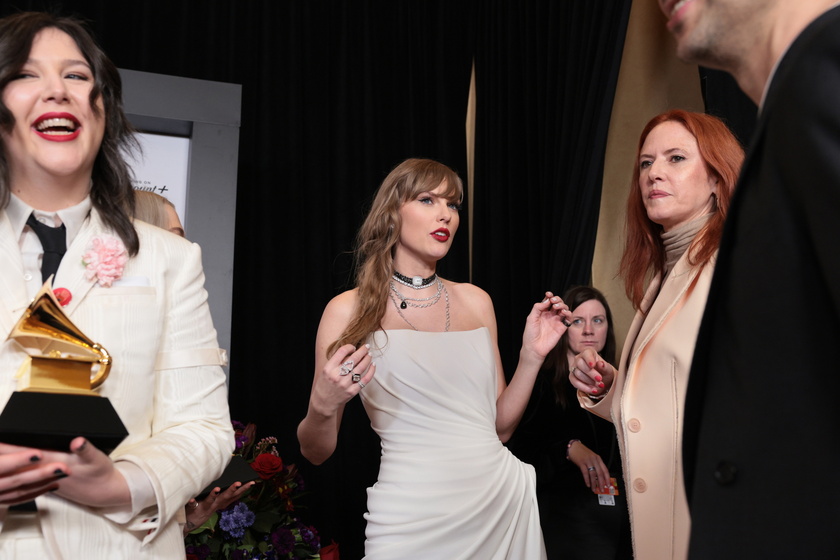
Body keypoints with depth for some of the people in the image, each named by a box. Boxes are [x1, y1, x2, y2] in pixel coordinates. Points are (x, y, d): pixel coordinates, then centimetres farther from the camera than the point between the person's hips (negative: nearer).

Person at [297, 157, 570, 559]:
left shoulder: (475, 301, 6)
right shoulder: (349, 310, -5)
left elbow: (499, 427, 10)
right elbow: (316, 452, -2)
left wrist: (532, 357, -1)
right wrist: (323, 406, -21)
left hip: (504, 496, 4)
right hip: (415, 514, -4)